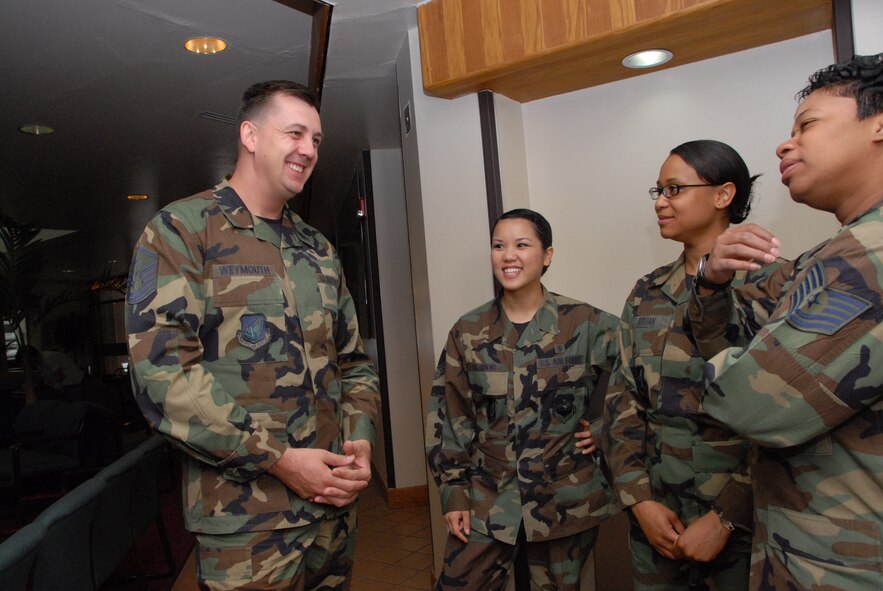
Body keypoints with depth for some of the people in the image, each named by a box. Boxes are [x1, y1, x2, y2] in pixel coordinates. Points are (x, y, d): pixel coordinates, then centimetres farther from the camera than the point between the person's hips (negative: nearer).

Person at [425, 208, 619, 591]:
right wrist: (454, 490, 0)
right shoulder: (468, 331, -1)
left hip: (567, 498, -1)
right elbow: (448, 417, 2)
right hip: (487, 498, 2)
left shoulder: (586, 324, -9)